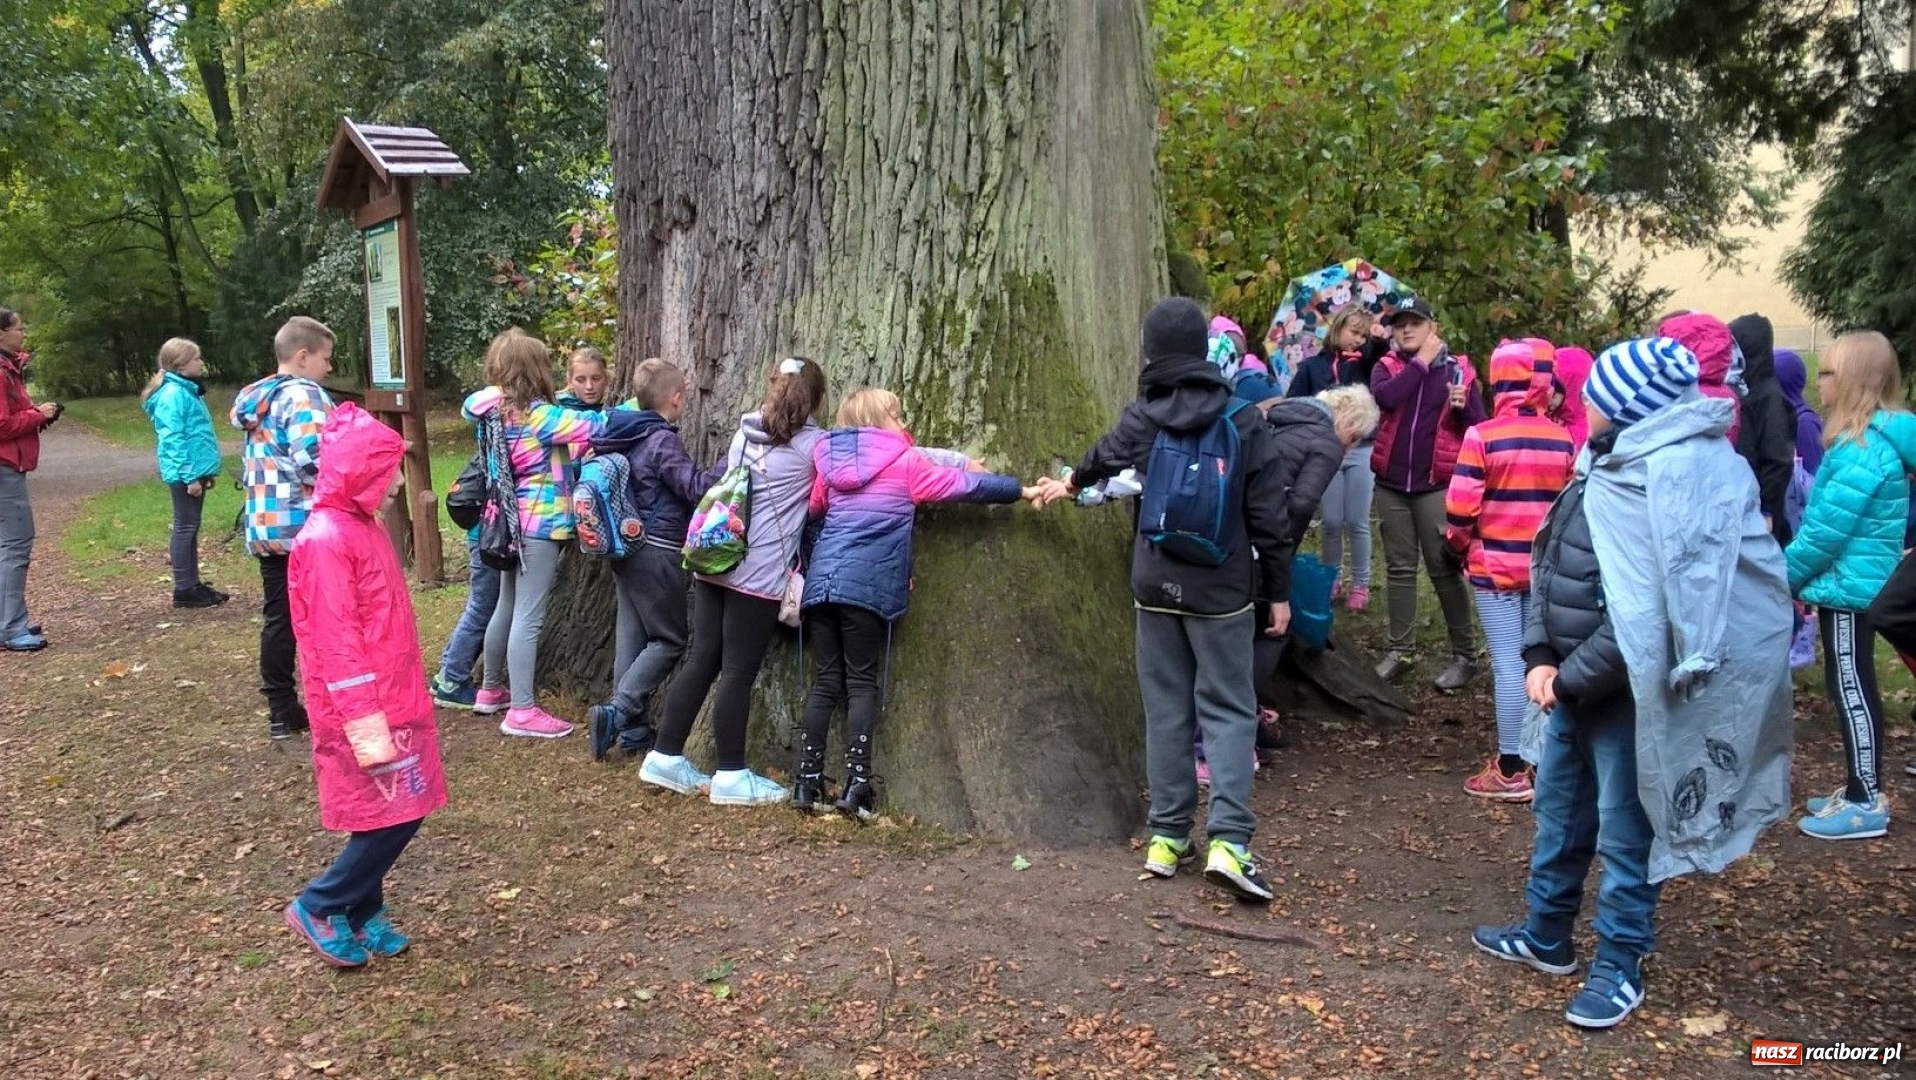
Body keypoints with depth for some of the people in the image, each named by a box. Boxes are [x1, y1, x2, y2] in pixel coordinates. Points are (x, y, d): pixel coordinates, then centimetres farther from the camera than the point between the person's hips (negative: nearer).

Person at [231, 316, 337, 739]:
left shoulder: (252, 398, 17)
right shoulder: (304, 395, -12)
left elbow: (248, 465, 21)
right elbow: (313, 461, -24)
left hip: (264, 528, 8)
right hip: (307, 527, -8)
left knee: (278, 619, 12)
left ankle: (282, 711, 17)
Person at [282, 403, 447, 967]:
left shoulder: (365, 525, 10)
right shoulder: (325, 540, -19)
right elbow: (336, 643, -21)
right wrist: (366, 725, -22)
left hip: (394, 699, 9)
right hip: (363, 708, -9)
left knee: (398, 812, 14)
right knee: (394, 815, -4)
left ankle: (362, 913, 28)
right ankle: (319, 907, 14)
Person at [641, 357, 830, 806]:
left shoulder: (746, 431, 13)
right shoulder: (813, 444, -4)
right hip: (759, 573, -6)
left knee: (702, 660, 13)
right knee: (739, 672, 0)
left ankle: (666, 757, 19)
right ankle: (730, 776, 9)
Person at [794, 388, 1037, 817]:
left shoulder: (831, 461, 16)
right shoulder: (904, 462, 2)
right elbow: (962, 484, 6)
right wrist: (1023, 489, 15)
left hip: (821, 581, 5)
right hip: (866, 587, -5)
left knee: (825, 683, 8)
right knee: (863, 683, 0)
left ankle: (808, 781, 6)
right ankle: (856, 783, -6)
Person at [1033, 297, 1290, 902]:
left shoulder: (1141, 420, -1)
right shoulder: (1244, 422, -7)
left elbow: (1103, 456, 22)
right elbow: (1267, 517, -5)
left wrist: (1072, 484, 44)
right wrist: (1277, 592, 6)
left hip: (1156, 586, 2)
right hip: (1222, 590, -2)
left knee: (1167, 707, 12)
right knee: (1228, 709, 3)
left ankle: (1167, 836, 15)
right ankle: (1228, 841, -10)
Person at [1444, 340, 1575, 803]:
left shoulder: (1483, 437, -14)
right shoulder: (1563, 441, -2)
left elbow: (1460, 508, -15)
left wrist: (1460, 545, 4)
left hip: (1495, 566, -4)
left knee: (1508, 665, -1)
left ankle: (1511, 770, 5)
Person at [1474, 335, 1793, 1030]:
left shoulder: (1673, 485, -23)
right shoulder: (1610, 460, 5)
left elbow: (1643, 619, -27)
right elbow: (1551, 564, 8)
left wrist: (1568, 680, -17)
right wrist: (1541, 656, -2)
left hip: (1628, 689, -9)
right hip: (1578, 681, 9)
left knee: (1623, 828, 6)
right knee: (1557, 806, 20)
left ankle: (1621, 967, 24)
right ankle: (1547, 935, 38)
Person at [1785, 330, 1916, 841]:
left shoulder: (1863, 446, -21)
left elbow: (1827, 528, -22)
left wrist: (1784, 577, -9)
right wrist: (1799, 576, 16)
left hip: (1849, 586, -10)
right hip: (1860, 581, 10)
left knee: (1851, 690, -1)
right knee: (1852, 688, 16)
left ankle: (1866, 804, 7)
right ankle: (1861, 790, 25)